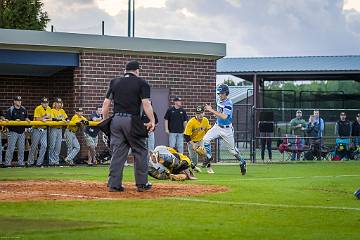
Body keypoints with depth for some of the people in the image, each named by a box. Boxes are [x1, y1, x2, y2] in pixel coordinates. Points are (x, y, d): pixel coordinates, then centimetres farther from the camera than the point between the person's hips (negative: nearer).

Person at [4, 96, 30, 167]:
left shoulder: (24, 109, 11)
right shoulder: (10, 110, -5)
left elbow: (26, 118, 21)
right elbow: (7, 120, -9)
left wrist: (28, 120, -1)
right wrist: (14, 121, -22)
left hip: (22, 131, 5)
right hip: (13, 131, -5)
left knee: (21, 148, 7)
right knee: (11, 148, -8)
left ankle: (21, 162, 14)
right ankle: (7, 162, -4)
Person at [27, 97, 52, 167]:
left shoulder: (49, 109, 9)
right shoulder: (38, 109, -11)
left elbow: (50, 119, 9)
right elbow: (37, 119, -19)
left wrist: (45, 119, -10)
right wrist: (45, 117, -15)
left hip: (44, 130, 5)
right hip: (37, 129, -5)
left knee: (44, 146, -5)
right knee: (34, 146, 0)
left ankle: (39, 162, 1)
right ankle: (30, 162, 11)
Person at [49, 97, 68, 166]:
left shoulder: (62, 111, 15)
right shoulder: (52, 110, -4)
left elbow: (66, 117, 11)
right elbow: (53, 119, -18)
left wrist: (67, 120, -12)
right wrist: (61, 120, -28)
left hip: (60, 129, 6)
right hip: (54, 129, -6)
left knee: (58, 146, 5)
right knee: (52, 145, -6)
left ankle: (56, 160, 10)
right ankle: (51, 161, -2)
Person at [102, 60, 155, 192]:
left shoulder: (114, 82, 14)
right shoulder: (141, 83, 2)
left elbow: (106, 103, 11)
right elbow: (146, 103, -9)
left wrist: (105, 120, 17)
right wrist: (152, 121, -7)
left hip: (116, 120, 4)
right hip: (132, 120, -4)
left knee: (118, 152, 7)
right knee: (140, 151, 7)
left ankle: (114, 183, 2)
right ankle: (142, 183, 7)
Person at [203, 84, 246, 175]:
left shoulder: (228, 103, -22)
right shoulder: (219, 100, 3)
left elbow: (224, 116, -34)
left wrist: (212, 110, -33)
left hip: (226, 129, -6)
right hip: (217, 126, 6)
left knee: (232, 149, 5)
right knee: (206, 139, -14)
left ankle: (242, 162, 28)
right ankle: (208, 157, 4)